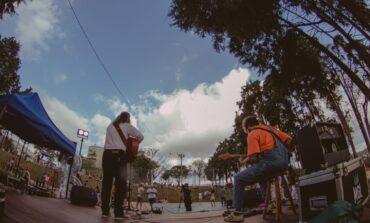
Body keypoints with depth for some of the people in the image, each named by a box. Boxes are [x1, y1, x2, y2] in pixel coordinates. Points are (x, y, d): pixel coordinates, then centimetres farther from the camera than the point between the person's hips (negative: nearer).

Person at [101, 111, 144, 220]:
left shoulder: (110, 126, 20)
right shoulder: (127, 126, 6)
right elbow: (141, 136, -2)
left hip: (107, 153, 5)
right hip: (119, 154, -4)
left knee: (106, 183, 6)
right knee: (121, 183, -3)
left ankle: (105, 211, 8)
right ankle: (118, 212, -6)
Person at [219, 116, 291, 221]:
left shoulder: (252, 134, -5)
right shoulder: (269, 128, 18)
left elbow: (252, 158, -13)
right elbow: (288, 140, 15)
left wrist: (243, 161, 7)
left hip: (270, 163, -9)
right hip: (284, 162, 9)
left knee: (238, 179, 3)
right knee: (259, 173, 37)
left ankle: (237, 214, 0)